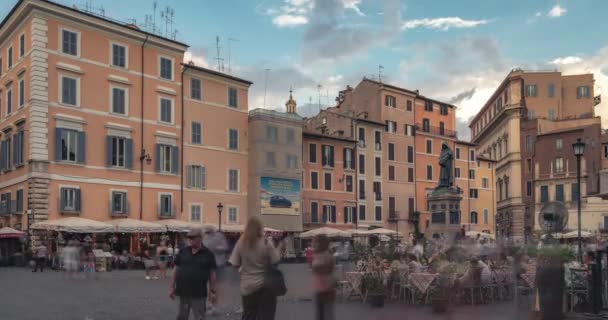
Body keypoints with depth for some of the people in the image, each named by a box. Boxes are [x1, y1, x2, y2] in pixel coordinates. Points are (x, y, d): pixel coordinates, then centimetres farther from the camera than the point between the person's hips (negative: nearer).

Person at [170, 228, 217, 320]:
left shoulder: (208, 254, -2)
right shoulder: (183, 252, 4)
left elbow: (212, 273, 0)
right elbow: (176, 269, 8)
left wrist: (212, 291, -2)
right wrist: (172, 287, 5)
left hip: (199, 293, -2)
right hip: (183, 292, 2)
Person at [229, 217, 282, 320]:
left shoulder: (240, 244, -7)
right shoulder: (265, 244, -14)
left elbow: (235, 264, -4)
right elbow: (275, 262, -11)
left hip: (247, 286, 3)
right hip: (265, 285, -2)